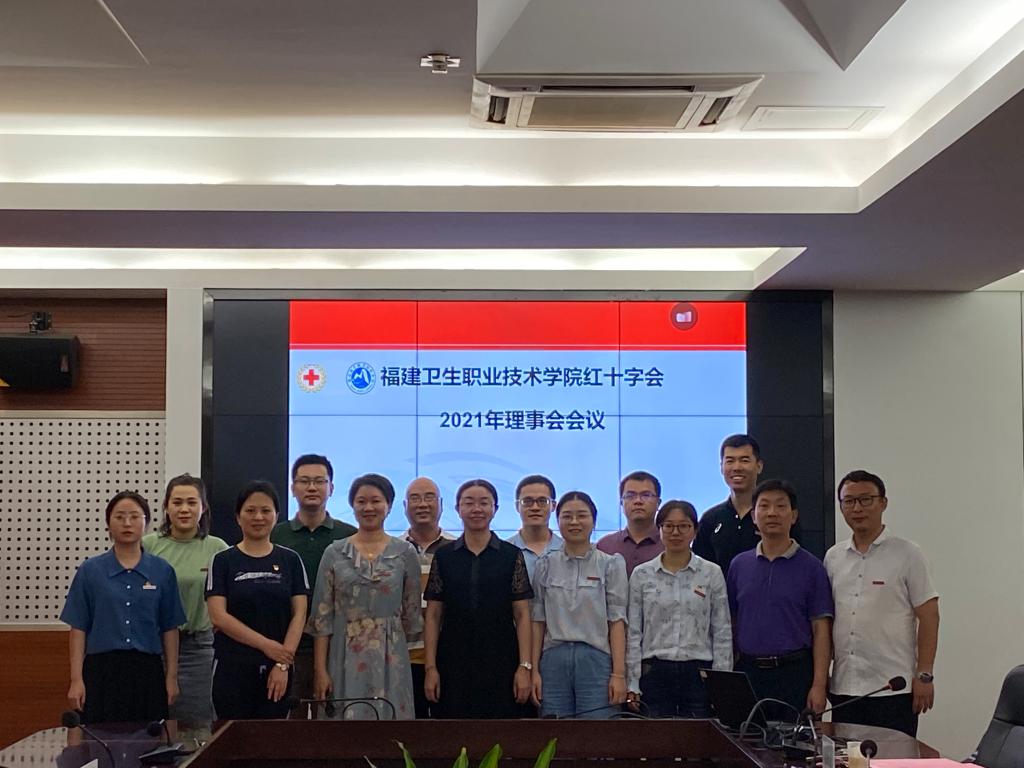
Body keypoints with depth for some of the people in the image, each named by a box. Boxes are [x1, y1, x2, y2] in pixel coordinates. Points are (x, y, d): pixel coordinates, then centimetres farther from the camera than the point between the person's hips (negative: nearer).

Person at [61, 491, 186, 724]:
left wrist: (172, 677, 5)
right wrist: (76, 679, -3)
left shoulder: (162, 571, 5)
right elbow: (78, 628, 2)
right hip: (102, 670, -1)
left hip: (147, 670, 1)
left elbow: (169, 629, 8)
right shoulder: (90, 570, 3)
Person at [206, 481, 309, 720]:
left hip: (277, 671, 2)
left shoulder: (290, 560, 6)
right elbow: (219, 617, -8)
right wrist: (266, 645, -14)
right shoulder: (223, 561, 1)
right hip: (233, 668, -2)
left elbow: (299, 615, 1)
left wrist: (283, 665, -9)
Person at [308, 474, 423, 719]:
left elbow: (412, 615, 9)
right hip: (345, 660, 0)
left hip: (390, 660, 0)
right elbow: (322, 617, 3)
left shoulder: (405, 553, 4)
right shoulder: (335, 553, 4)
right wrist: (320, 670, -3)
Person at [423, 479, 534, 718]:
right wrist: (430, 667, -2)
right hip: (454, 665, 1)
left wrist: (525, 666, -7)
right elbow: (433, 616, 5)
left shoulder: (512, 556, 3)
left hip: (501, 665, -1)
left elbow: (522, 615, 0)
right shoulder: (444, 557, 6)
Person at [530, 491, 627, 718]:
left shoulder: (610, 564, 4)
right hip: (554, 659, 2)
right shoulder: (545, 565, 10)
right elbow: (538, 621, 9)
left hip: (595, 660, -2)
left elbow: (616, 621, -1)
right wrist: (534, 670, 2)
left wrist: (619, 674, -7)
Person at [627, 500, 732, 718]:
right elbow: (633, 633, 5)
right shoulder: (641, 575, 5)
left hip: (699, 673, 0)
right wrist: (632, 683, 0)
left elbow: (723, 633, 4)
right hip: (654, 673, 0)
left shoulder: (712, 573, 4)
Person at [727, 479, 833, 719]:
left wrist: (819, 685, -10)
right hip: (747, 671, 3)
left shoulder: (811, 567, 0)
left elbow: (821, 631, -2)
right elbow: (730, 625, 12)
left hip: (794, 672, -3)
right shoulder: (739, 565, 9)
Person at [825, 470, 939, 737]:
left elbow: (928, 618, -3)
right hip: (843, 687, 4)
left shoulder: (906, 554, -1)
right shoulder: (833, 558, 11)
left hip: (893, 687, -4)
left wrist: (924, 675, -9)